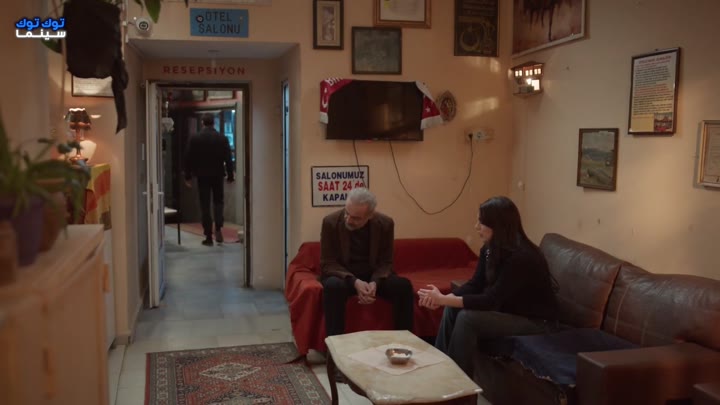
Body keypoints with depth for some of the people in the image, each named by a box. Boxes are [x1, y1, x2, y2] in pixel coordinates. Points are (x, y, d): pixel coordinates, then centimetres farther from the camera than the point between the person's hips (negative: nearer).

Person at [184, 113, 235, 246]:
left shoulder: (194, 138, -4)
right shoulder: (222, 139, -3)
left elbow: (188, 158, -3)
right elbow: (228, 159, -3)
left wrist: (188, 176, 4)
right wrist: (230, 176, 5)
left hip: (202, 176, -1)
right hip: (218, 175, 1)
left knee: (205, 205, 4)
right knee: (218, 201, 17)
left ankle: (208, 236, 4)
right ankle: (218, 228, -3)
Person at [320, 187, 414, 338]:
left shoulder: (385, 224, -10)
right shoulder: (331, 222, -16)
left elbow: (385, 262, -3)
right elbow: (327, 264, -14)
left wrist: (375, 282, -26)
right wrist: (354, 282, -31)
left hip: (373, 276, 2)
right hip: (343, 275, -2)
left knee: (403, 285, -25)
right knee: (333, 286, -37)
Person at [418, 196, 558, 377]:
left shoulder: (521, 257, -29)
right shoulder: (489, 249, -2)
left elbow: (491, 300, -30)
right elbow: (475, 285, -1)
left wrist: (444, 300, -31)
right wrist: (444, 298, -19)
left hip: (536, 321, -8)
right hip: (509, 310, 8)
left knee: (467, 318, -24)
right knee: (452, 309, -7)